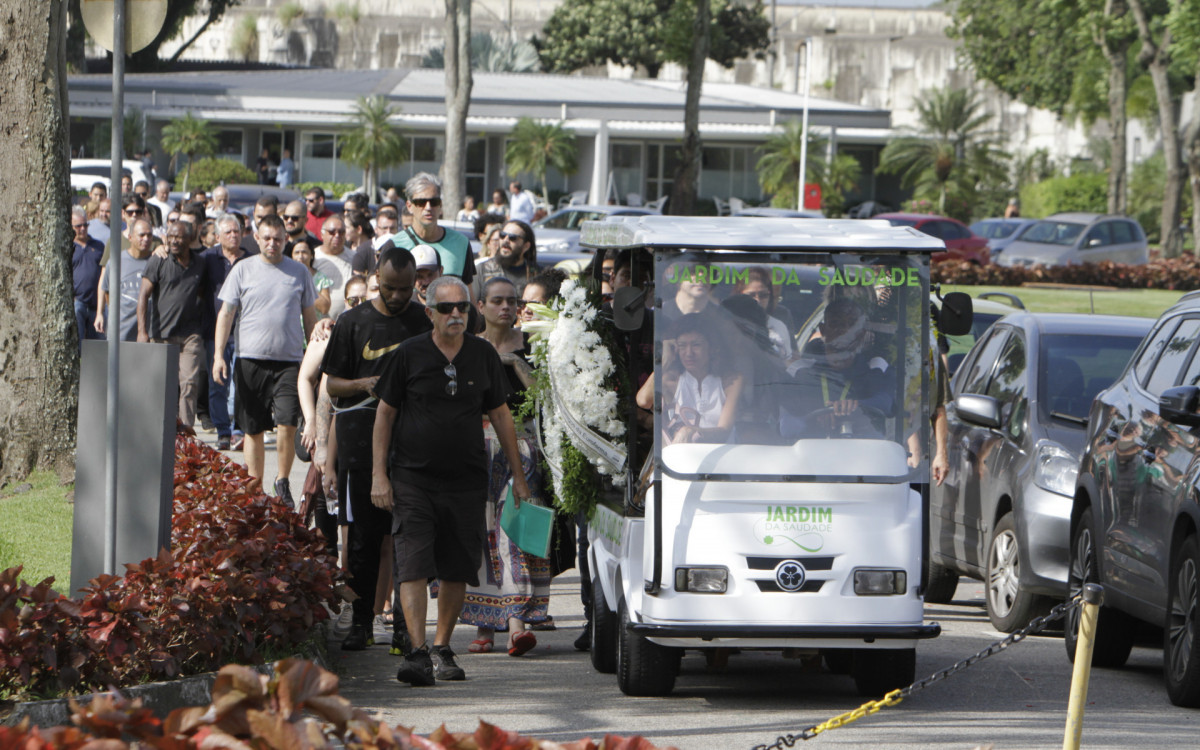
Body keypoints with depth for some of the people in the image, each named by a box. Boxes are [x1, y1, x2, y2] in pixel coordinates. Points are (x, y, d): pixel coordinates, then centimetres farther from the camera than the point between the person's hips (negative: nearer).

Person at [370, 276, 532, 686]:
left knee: (456, 570, 5)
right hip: (413, 479, -3)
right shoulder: (410, 355, -1)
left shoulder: (483, 355, 7)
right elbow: (385, 414, 3)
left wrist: (518, 475, 14)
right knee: (413, 565, -13)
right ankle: (418, 653, -18)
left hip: (467, 481, 3)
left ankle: (442, 649, 19)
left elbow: (500, 415, 15)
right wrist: (378, 475, -3)